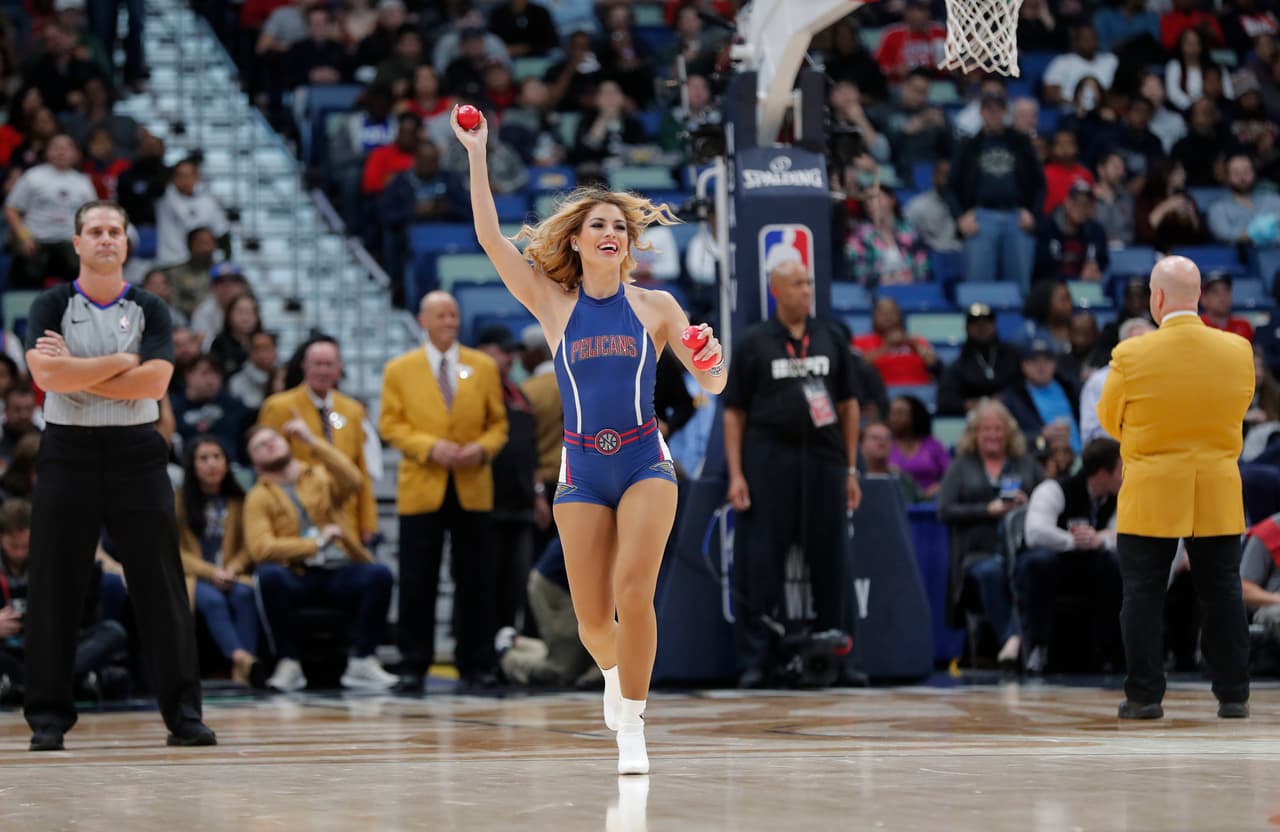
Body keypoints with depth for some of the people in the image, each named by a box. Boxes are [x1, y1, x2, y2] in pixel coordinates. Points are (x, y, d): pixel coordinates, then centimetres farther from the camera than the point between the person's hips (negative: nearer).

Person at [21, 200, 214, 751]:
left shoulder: (149, 310, 6)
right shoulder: (52, 306, 3)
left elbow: (155, 381, -10)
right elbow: (45, 373, -14)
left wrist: (76, 371, -11)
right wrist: (119, 363, -11)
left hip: (136, 453, 1)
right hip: (68, 451, -1)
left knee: (160, 586, -1)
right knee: (54, 587, 1)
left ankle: (183, 712, 3)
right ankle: (48, 717, 8)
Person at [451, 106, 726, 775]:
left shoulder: (655, 307, 6)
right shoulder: (553, 302, 6)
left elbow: (711, 385, 8)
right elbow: (490, 237, -4)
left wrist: (713, 362, -15)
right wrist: (476, 155, -9)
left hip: (645, 462, -1)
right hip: (582, 469, 1)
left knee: (633, 589, -19)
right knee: (592, 618, 0)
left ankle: (632, 725, -11)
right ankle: (613, 671, 35)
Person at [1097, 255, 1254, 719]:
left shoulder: (1132, 356, -13)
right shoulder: (1238, 351, -4)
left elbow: (1109, 421, 0)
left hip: (1151, 498, -3)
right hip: (1218, 501, 3)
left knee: (1143, 598, 5)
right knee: (1222, 595, 10)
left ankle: (1144, 695, 5)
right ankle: (1233, 695, 11)